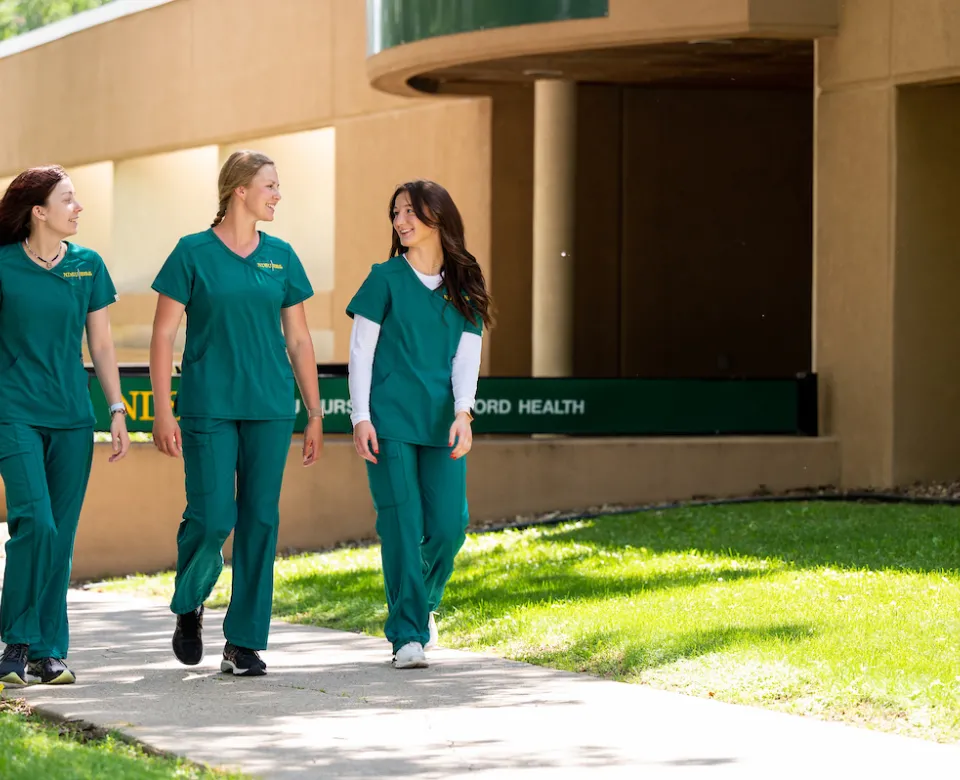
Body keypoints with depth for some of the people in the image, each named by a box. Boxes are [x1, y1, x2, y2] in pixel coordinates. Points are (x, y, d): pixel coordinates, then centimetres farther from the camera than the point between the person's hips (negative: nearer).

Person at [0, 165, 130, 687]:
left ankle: (50, 651, 12)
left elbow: (101, 344, 12)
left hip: (72, 417, 4)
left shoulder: (87, 266, 8)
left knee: (61, 537, 4)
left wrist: (117, 410, 6)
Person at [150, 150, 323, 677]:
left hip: (270, 408, 4)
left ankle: (244, 642, 8)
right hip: (209, 408, -4)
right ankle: (189, 608, 20)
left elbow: (299, 340, 14)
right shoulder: (194, 253, -1)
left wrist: (315, 415, 11)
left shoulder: (280, 257, 10)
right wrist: (163, 412, -8)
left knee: (261, 520, 1)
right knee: (211, 518, -9)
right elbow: (163, 335, -2)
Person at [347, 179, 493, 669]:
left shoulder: (464, 287, 11)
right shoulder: (386, 279, 4)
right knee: (401, 524, -8)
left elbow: (467, 355, 4)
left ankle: (422, 603, 24)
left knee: (449, 523, -5)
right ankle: (408, 634, -4)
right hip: (390, 422, -2)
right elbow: (361, 351, 2)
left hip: (442, 422, 2)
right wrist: (361, 416, -7)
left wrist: (462, 412, -12)